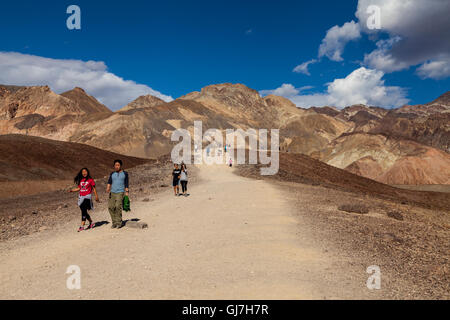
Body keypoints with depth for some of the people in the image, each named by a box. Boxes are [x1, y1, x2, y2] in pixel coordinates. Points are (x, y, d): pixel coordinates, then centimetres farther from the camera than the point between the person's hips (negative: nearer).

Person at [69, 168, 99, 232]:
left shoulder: (90, 180, -3)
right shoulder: (80, 180, 10)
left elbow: (94, 188, 1)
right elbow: (79, 188, 17)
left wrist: (96, 196, 1)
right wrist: (72, 190, 3)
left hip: (87, 196, -6)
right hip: (81, 197, 6)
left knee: (84, 210, -14)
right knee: (83, 211, 9)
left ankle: (82, 226, -12)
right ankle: (91, 223, 26)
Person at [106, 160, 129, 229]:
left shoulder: (125, 173, 6)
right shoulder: (112, 174, 14)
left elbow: (126, 183, 6)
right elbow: (109, 182, 4)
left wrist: (127, 192, -2)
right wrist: (108, 188, -15)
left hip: (120, 192, -4)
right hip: (112, 192, 4)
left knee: (118, 206, -18)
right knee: (110, 207, -5)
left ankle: (119, 223, -9)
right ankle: (114, 222, 9)